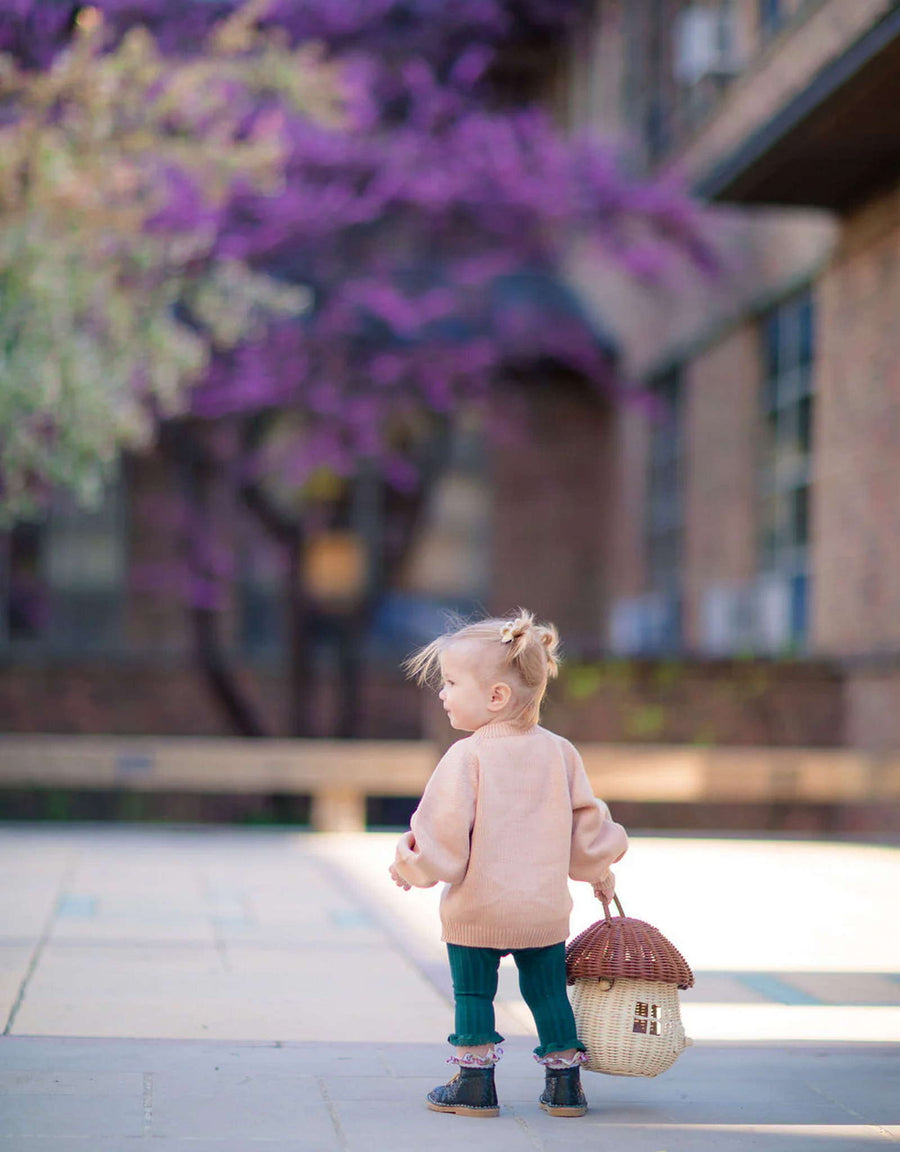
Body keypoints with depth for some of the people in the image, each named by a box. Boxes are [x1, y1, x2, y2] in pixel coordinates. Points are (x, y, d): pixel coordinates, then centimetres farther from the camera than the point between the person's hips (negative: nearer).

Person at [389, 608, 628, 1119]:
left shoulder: (467, 757, -15)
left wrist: (414, 866, 1)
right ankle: (565, 1086, 18)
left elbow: (445, 828, -16)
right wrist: (598, 869, 25)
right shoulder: (559, 751, 2)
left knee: (473, 994, 9)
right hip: (546, 907, 5)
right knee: (548, 993, 14)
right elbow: (587, 819, 9)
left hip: (476, 909, -4)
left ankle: (475, 1085, 12)